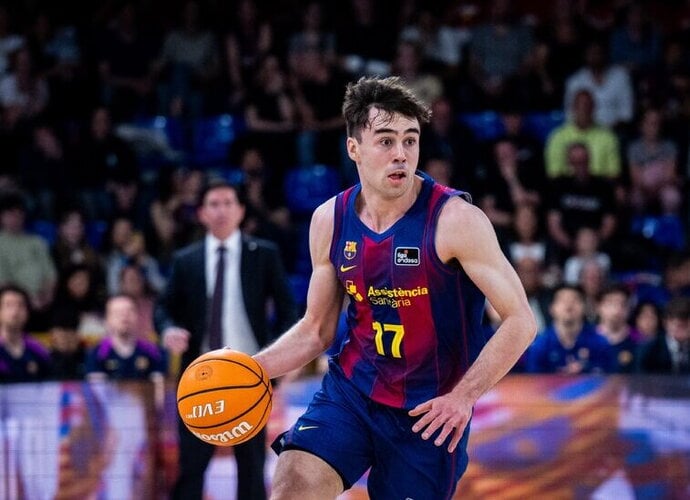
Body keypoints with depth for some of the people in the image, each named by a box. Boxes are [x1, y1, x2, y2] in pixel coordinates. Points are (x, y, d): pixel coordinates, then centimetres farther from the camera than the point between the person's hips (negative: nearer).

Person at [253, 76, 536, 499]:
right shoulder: (330, 221, 0)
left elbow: (520, 321, -15)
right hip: (352, 390, 3)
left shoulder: (455, 219, -16)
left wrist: (464, 395, -24)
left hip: (429, 410, -3)